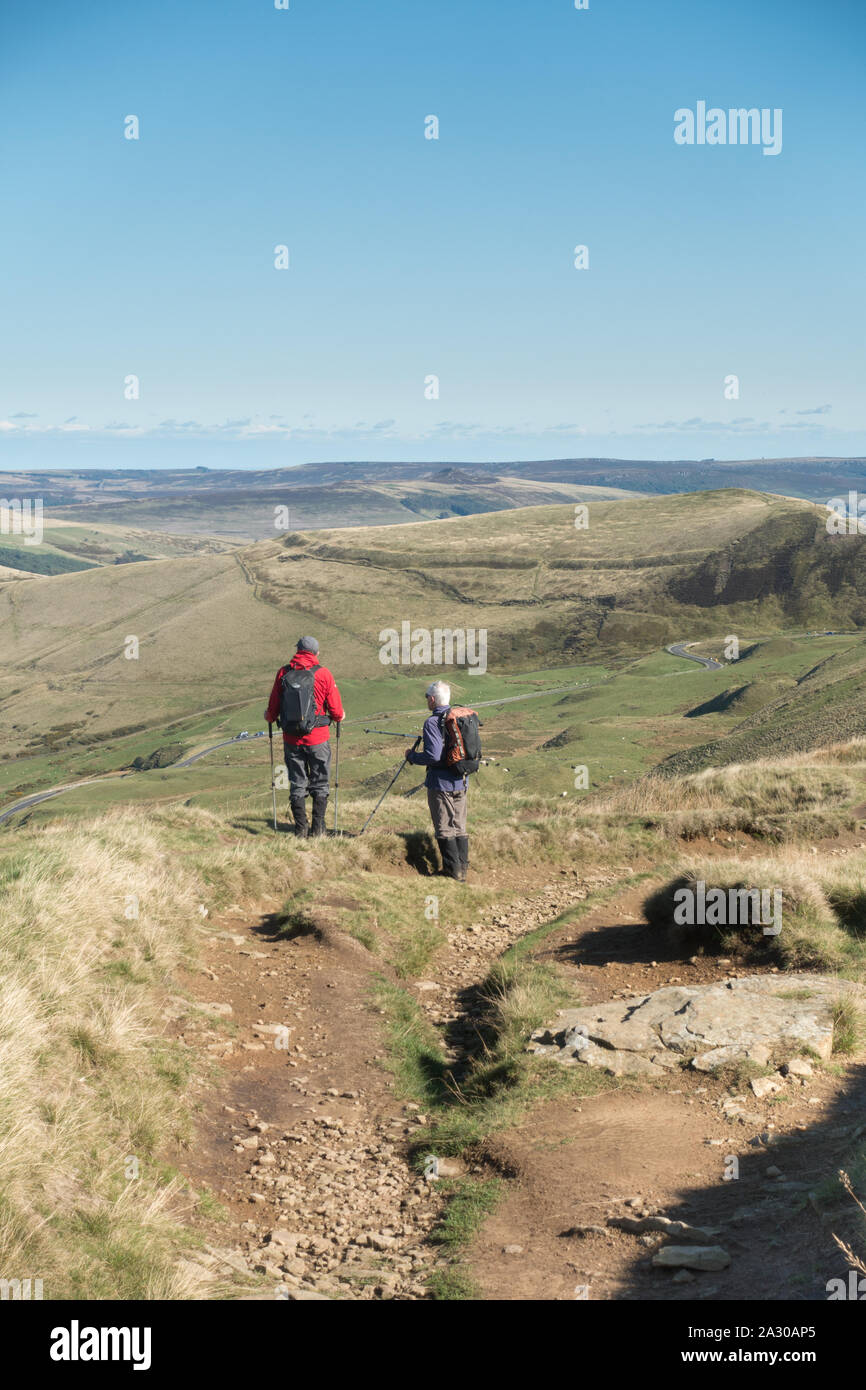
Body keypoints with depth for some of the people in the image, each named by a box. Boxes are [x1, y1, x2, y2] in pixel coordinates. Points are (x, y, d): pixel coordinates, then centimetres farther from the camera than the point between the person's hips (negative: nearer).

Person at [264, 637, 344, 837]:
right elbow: (336, 710, -3)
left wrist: (270, 717, 26)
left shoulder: (283, 672, -1)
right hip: (318, 738, -2)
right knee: (320, 783, 9)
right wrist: (339, 717, 20)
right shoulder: (323, 673, -7)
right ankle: (318, 827, 7)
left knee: (297, 783, 10)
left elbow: (273, 708, 4)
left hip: (291, 738, 2)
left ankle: (301, 828, 10)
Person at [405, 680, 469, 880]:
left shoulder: (432, 722, -16)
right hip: (461, 781, 7)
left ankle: (453, 870, 2)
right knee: (460, 827, 13)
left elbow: (433, 756, -23)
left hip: (441, 783, -7)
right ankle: (462, 868, 16)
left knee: (444, 829, 1)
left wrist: (412, 755, -6)